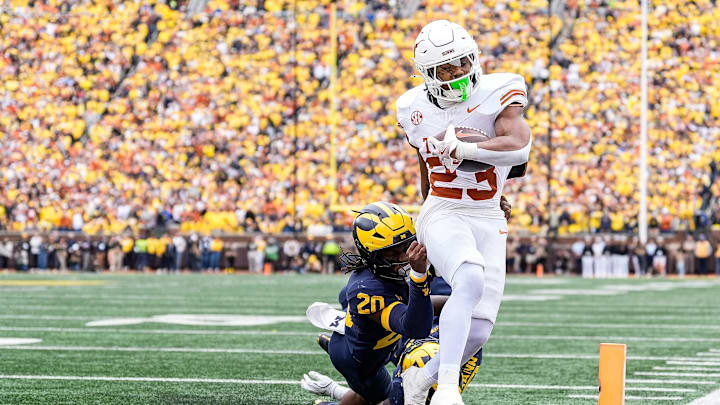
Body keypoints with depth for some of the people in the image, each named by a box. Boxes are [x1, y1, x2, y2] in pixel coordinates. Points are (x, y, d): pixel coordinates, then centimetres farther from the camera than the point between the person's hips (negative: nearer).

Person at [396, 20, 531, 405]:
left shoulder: (496, 94, -8)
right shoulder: (415, 109, 2)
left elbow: (519, 145, -26)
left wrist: (464, 148, -37)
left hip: (488, 221, 1)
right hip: (443, 214, -1)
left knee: (477, 333, -4)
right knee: (471, 281, -34)